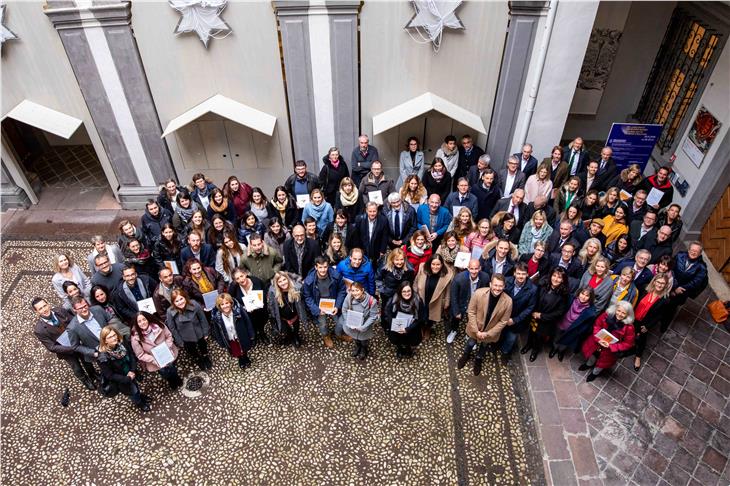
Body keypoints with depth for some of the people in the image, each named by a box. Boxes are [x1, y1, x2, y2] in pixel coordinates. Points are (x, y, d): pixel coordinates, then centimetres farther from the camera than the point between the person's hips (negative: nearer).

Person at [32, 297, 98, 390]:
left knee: (87, 362, 25)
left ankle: (94, 377, 57)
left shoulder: (60, 311, -21)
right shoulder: (39, 330, -29)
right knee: (77, 369, 21)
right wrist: (72, 348, -28)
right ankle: (87, 382, 53)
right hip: (66, 351, -2)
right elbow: (52, 347, -22)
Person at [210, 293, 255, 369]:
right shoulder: (216, 316, -25)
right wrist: (221, 343, -1)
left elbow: (247, 322, -16)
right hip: (230, 340, 1)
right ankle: (241, 360, 60)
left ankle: (245, 359, 61)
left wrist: (250, 335, -8)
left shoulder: (238, 309, -29)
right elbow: (216, 331, -9)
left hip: (242, 337, -1)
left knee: (244, 350, 27)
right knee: (235, 353, 26)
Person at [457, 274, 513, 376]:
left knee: (484, 346, 26)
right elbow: (471, 312, -16)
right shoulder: (479, 293, -28)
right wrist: (476, 331, -17)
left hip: (491, 332, 1)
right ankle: (466, 355, 58)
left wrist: (488, 333, -15)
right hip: (476, 328, -1)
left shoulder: (508, 301, -27)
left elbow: (503, 321, -15)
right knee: (471, 343, 23)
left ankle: (478, 360, 59)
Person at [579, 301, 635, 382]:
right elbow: (597, 325, -5)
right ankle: (589, 364, 34)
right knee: (588, 347, -3)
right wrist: (598, 339, -19)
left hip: (612, 347, -2)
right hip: (600, 339, 3)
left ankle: (596, 372, 29)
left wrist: (610, 346, -24)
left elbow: (628, 344, -15)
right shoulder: (607, 315, -16)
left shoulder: (629, 327, -23)